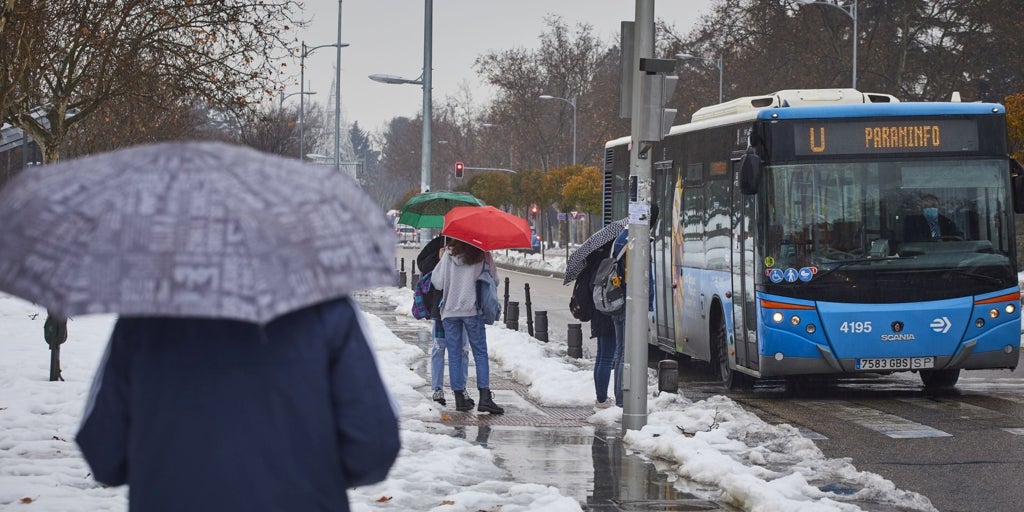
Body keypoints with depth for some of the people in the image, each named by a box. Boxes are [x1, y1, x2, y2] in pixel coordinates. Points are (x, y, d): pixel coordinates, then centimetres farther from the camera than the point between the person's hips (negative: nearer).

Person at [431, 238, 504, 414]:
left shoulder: (448, 254, -2)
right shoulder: (482, 256, -4)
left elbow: (437, 282, -3)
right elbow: (493, 280, 1)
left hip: (450, 311, 1)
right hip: (472, 310, -1)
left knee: (454, 355, 7)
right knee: (480, 353, 3)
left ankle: (459, 397, 5)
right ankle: (485, 396, -8)